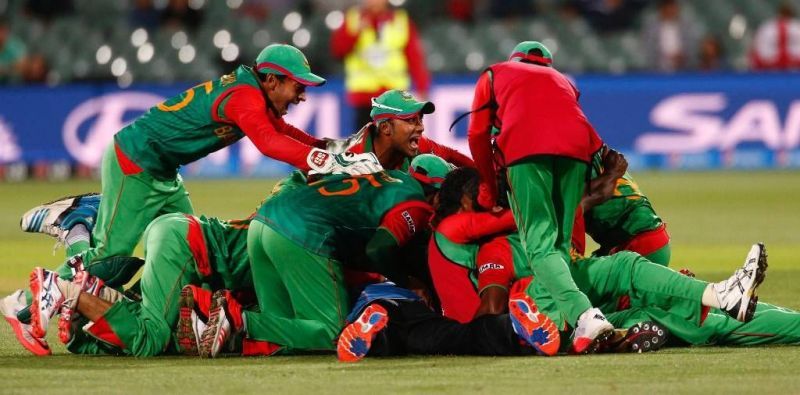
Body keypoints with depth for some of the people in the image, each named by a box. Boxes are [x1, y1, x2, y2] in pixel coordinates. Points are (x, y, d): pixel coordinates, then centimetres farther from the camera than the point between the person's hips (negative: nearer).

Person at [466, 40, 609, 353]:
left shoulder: (494, 74, 31)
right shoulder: (561, 80, 39)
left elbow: (478, 134, 23)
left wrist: (488, 187, 30)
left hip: (525, 147, -4)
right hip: (577, 147, 4)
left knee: (539, 244, -12)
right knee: (561, 242, 11)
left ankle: (583, 314, -35)